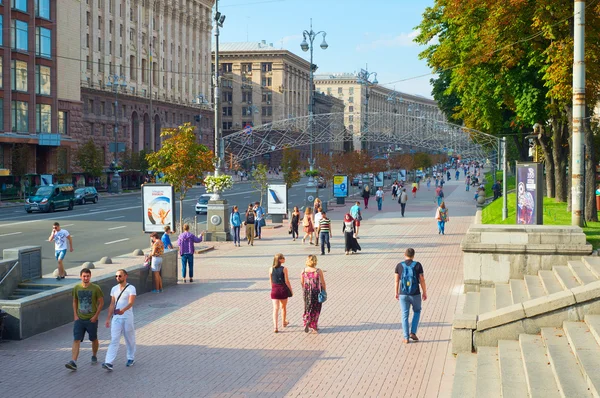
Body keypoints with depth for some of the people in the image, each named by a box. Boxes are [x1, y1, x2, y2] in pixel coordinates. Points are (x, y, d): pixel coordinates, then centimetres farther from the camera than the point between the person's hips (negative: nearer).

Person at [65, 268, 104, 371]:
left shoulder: (96, 288, -8)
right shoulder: (76, 288, 1)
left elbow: (101, 302, -4)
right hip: (79, 319, 2)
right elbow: (74, 302, 13)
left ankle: (94, 356, 37)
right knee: (76, 340, -8)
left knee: (94, 339, 13)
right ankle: (73, 362, -14)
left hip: (91, 319, -2)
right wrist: (75, 315, 3)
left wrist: (96, 316, -10)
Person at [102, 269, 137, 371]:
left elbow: (131, 302, -22)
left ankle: (131, 358, 29)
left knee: (130, 339, 10)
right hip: (116, 317, 4)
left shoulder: (131, 288, -8)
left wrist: (123, 310, -40)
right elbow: (112, 305, 14)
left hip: (127, 317, -3)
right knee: (114, 340, -6)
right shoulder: (114, 289, 9)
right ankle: (109, 363, -15)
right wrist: (108, 318, 11)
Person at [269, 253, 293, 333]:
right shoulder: (284, 269, -12)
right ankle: (284, 322, 38)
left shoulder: (271, 269, -2)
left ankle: (275, 327, -13)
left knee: (275, 308, -1)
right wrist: (291, 290, 1)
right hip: (283, 289, -1)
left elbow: (271, 281, 6)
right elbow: (287, 281, -10)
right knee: (283, 307, 20)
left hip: (274, 290, 1)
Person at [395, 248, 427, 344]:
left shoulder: (399, 266, -3)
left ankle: (406, 338, 10)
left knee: (405, 315, 10)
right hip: (415, 294, -1)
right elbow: (422, 280, -6)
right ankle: (413, 332, 13)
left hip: (403, 294, 1)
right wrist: (425, 293, 6)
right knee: (417, 311, 23)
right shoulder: (417, 265, -7)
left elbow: (396, 281, 1)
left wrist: (396, 293, 13)